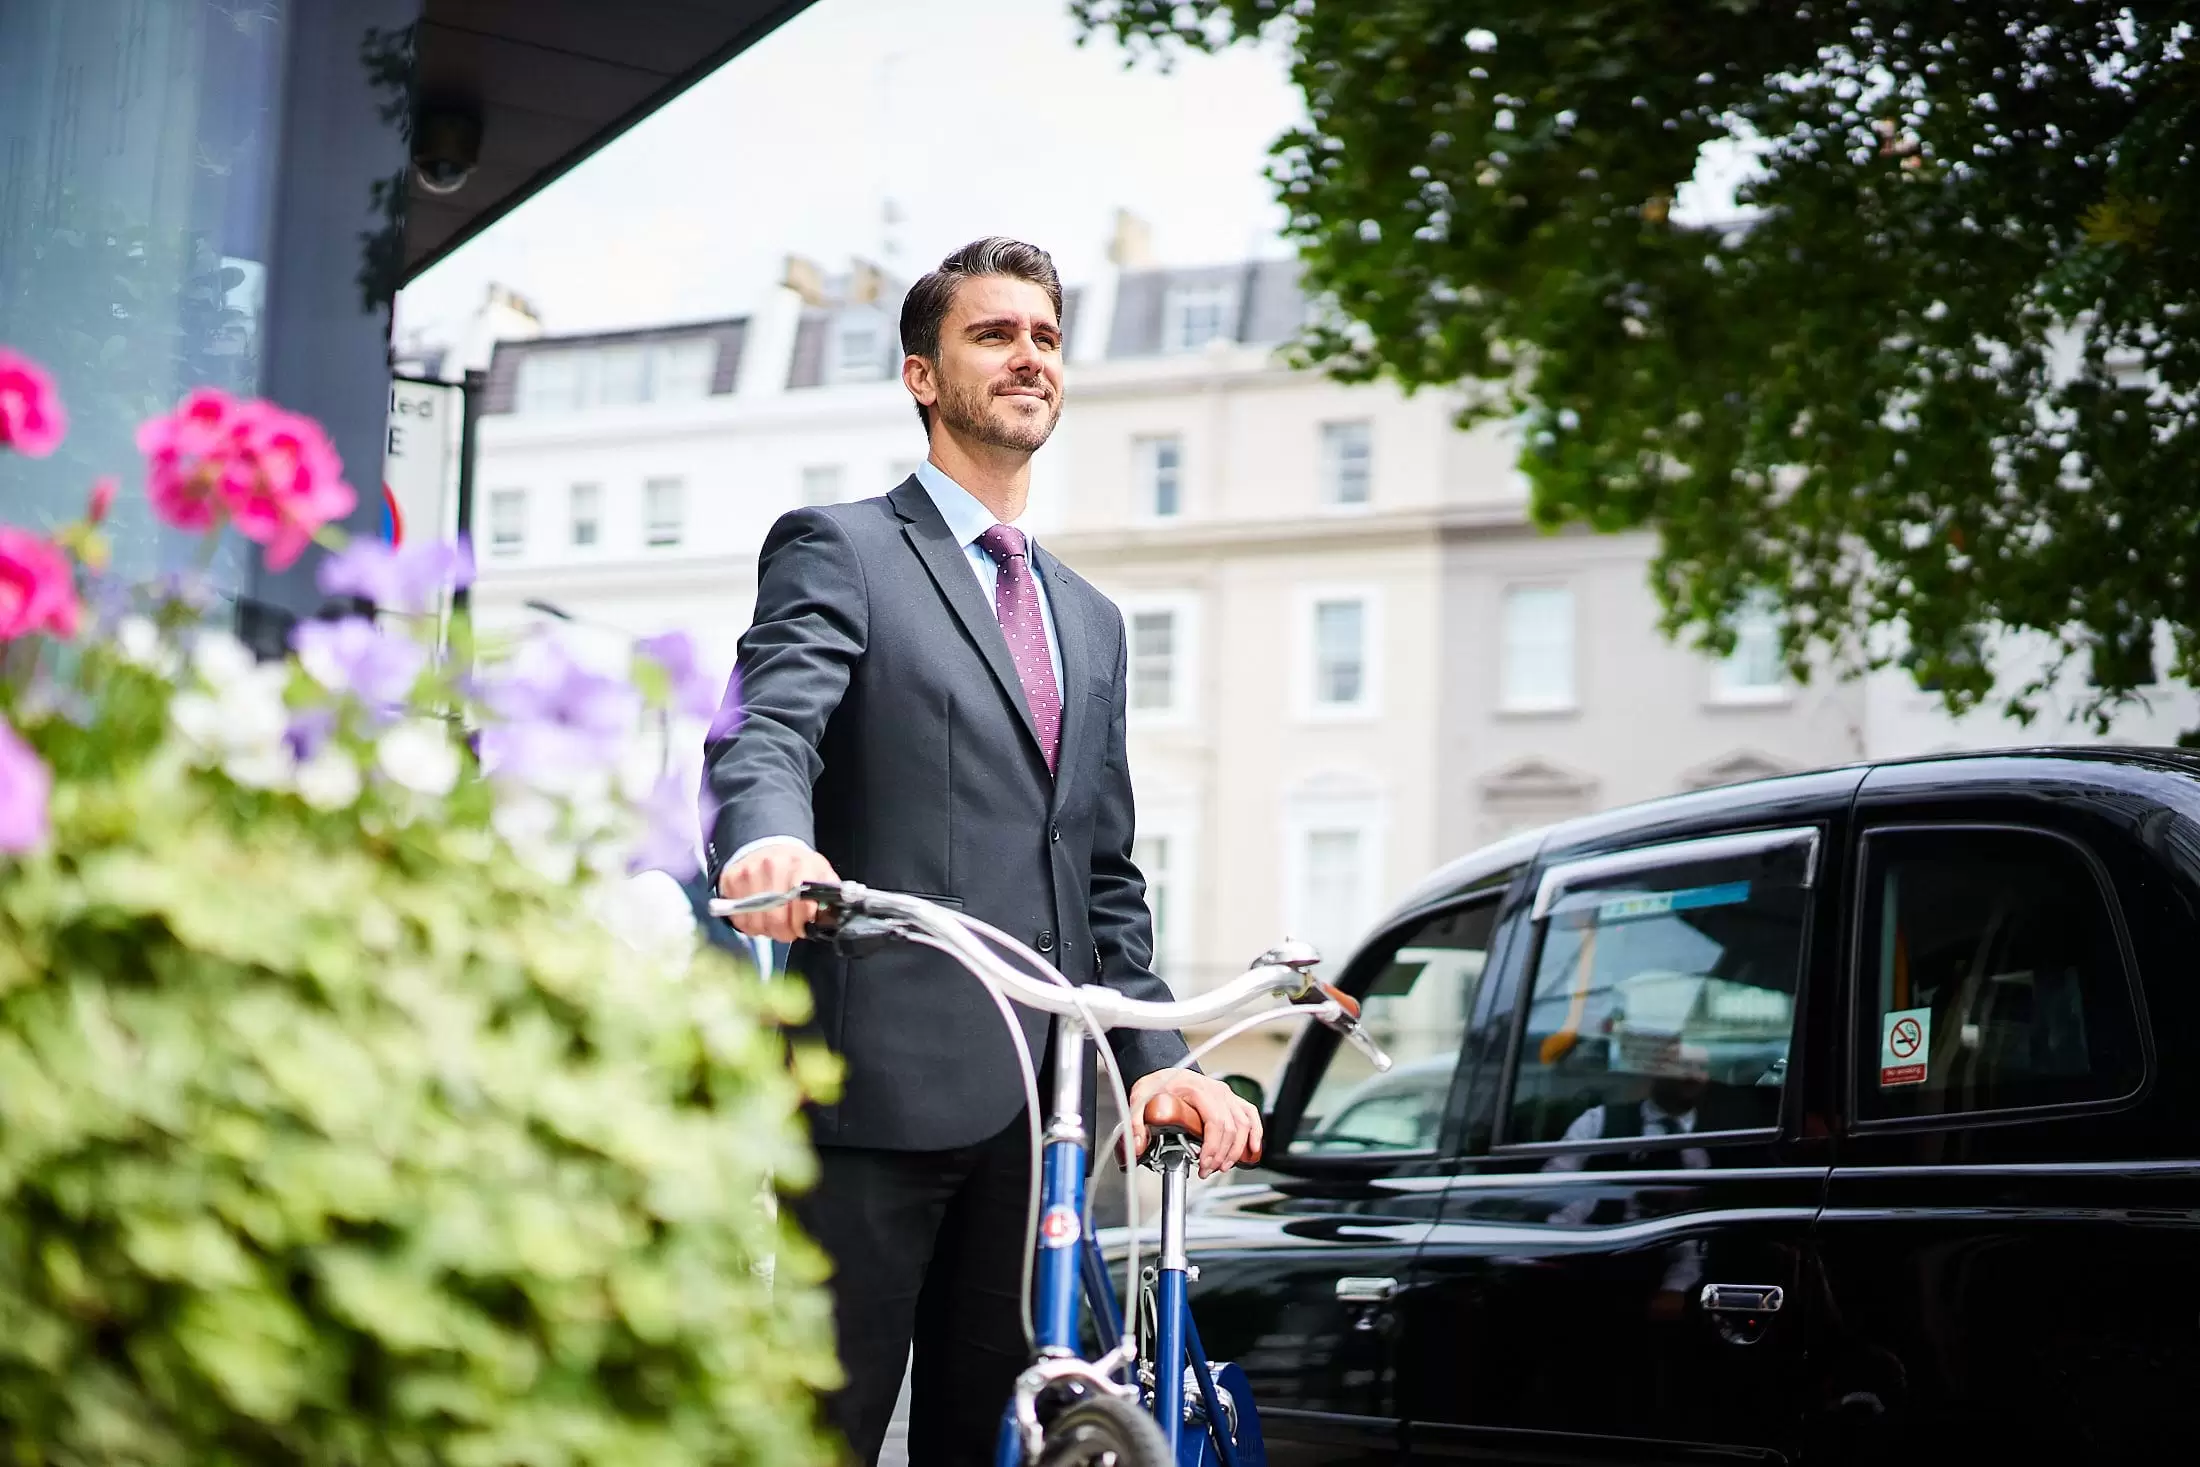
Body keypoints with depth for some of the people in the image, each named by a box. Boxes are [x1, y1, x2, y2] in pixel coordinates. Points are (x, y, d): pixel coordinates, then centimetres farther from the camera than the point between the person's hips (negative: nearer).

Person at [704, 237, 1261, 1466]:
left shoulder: (1090, 621, 23)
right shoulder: (839, 550, 3)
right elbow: (766, 731, -15)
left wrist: (1158, 1055, 7)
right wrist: (769, 840, -39)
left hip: (1034, 1097, 6)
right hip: (883, 1079, -6)